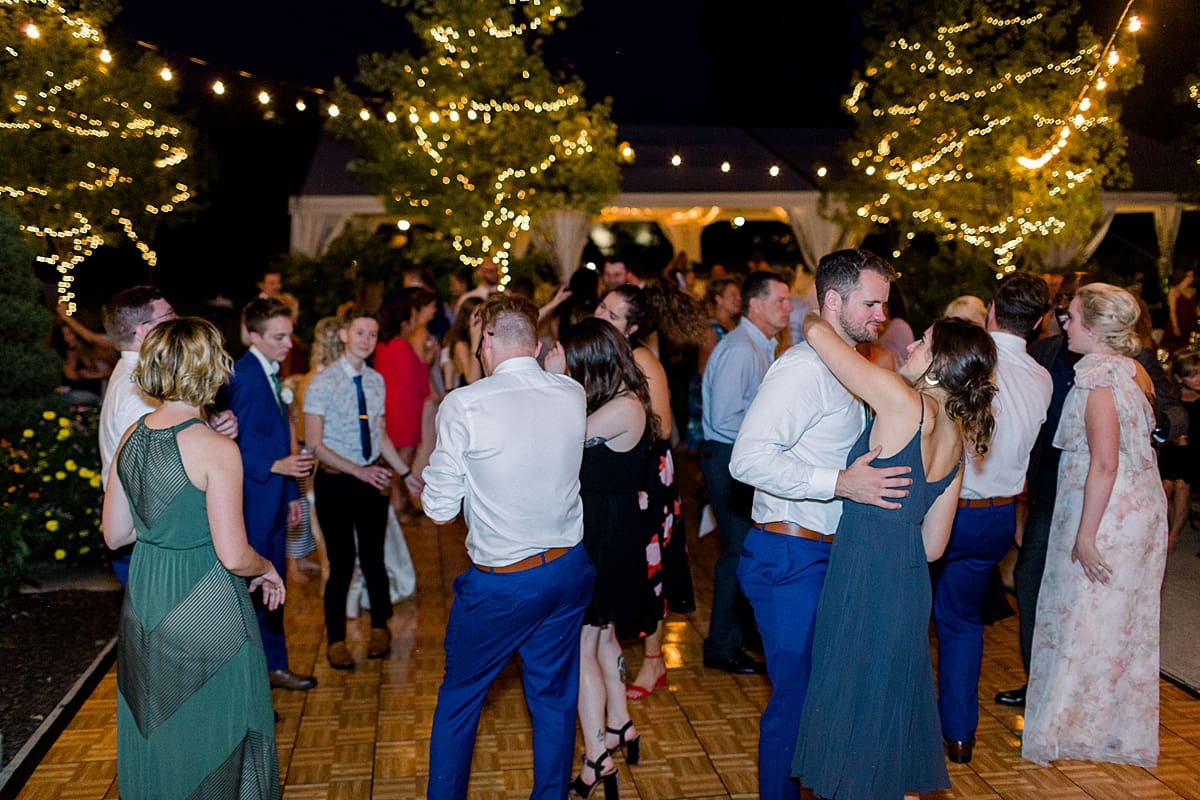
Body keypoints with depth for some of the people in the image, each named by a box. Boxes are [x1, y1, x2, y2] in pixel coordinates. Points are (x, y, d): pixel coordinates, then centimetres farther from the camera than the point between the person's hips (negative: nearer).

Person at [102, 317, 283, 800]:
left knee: (156, 730, 22)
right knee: (216, 735, 11)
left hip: (143, 604, 7)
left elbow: (115, 535, 7)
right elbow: (234, 556, -20)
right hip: (205, 610, -6)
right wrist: (268, 569, 0)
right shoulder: (215, 450, -20)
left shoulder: (131, 437, -1)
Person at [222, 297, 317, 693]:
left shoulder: (270, 374, 11)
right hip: (251, 502, -9)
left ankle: (274, 665, 30)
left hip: (273, 500, 9)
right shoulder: (242, 377, -18)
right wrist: (276, 466, -29)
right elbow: (234, 447, -20)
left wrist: (291, 493, 17)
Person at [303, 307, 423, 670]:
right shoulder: (322, 383, -12)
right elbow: (314, 444, -14)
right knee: (342, 563, 1)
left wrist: (405, 473, 12)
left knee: (373, 558, 11)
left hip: (372, 479, 4)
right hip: (335, 481, -4)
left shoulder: (376, 381, 4)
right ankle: (335, 640, 22)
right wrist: (358, 470, -22)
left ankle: (379, 627, 34)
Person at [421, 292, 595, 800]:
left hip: (500, 582, -4)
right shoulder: (574, 395, -4)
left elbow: (439, 512, -11)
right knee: (555, 700, 17)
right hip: (569, 569, 4)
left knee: (459, 700, 16)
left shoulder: (463, 405, -16)